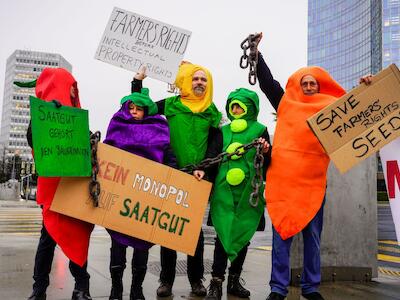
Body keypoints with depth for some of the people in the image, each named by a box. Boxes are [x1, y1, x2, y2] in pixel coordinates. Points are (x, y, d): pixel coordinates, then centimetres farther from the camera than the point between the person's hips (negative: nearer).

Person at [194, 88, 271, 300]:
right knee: (223, 233, -7)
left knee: (243, 235, 8)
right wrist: (204, 170, -14)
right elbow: (212, 155, 3)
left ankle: (234, 280, 22)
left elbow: (266, 164, 6)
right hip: (224, 189, 0)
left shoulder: (260, 130, 8)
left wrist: (265, 152, -14)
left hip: (248, 191, 0)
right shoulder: (223, 131, 12)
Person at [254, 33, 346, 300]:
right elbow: (267, 80, 13)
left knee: (313, 237, 8)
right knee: (282, 234, 1)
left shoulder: (331, 107, 9)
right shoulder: (286, 103, 10)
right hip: (283, 179, 0)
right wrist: (256, 52, 12)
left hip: (313, 181, 1)